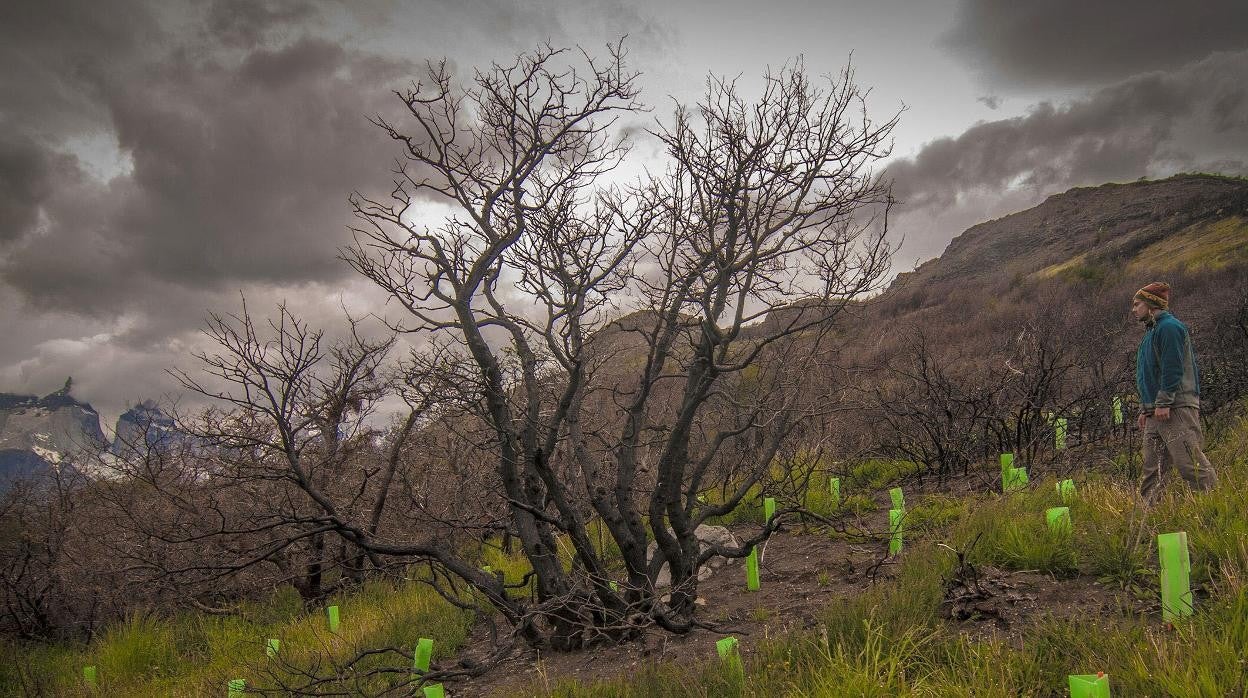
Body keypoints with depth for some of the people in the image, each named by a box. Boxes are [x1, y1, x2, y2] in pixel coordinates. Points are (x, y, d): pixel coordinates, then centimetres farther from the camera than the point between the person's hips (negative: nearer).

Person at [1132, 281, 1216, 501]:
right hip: (1156, 411, 10)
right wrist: (1145, 409, 24)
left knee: (1190, 462, -13)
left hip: (1176, 408, -10)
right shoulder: (1151, 332, 24)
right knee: (1152, 468, 6)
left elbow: (1173, 368, -17)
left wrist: (1163, 403, -21)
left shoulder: (1169, 327, -7)